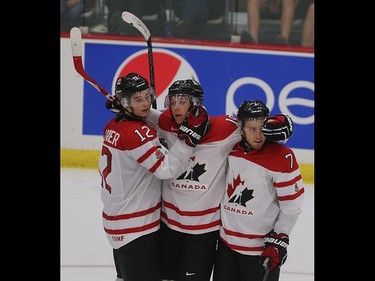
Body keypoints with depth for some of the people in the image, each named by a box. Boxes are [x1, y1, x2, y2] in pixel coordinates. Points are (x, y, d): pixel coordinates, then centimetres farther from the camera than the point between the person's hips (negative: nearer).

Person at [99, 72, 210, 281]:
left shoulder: (113, 126, 7)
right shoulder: (137, 132, -21)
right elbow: (166, 167, -26)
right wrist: (190, 136, -27)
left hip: (117, 220, 10)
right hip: (136, 228, -10)